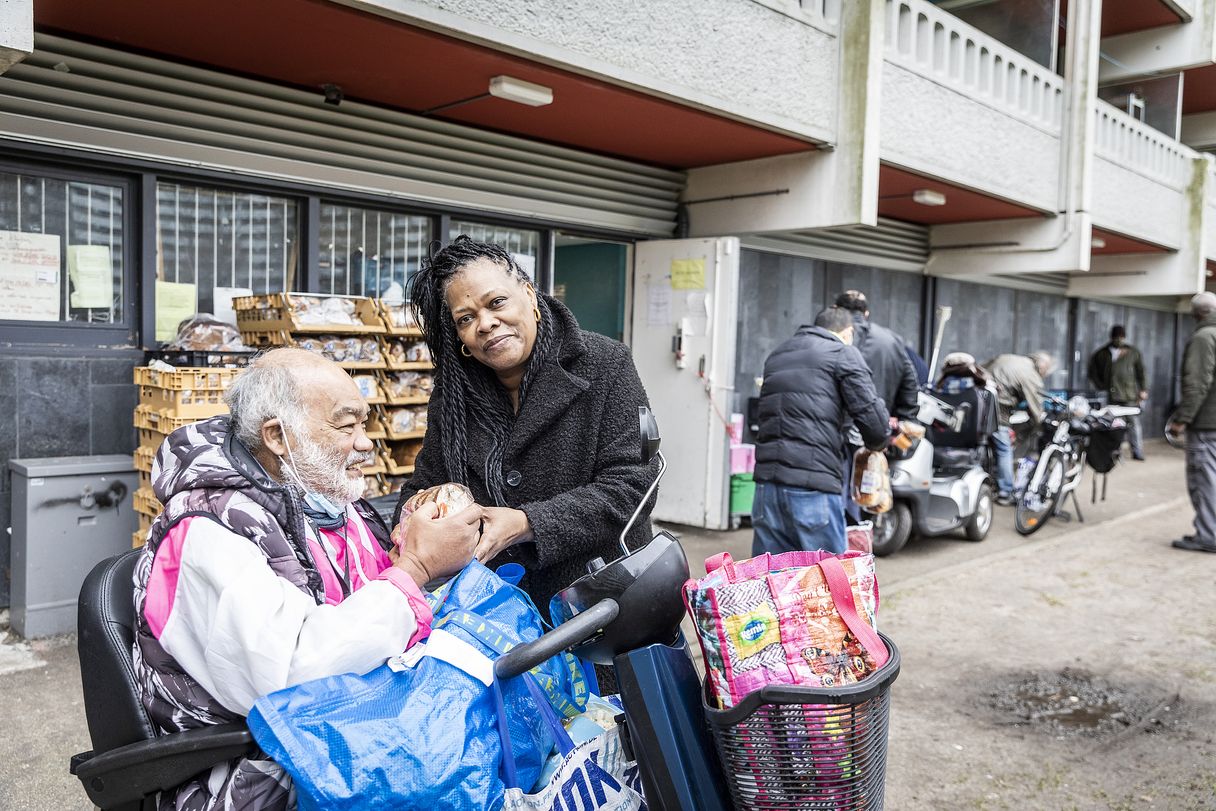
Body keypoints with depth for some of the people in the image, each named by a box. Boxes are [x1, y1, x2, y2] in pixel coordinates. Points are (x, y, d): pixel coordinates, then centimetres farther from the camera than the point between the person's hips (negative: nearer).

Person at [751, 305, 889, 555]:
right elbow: (873, 419, -6)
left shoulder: (776, 355, 23)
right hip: (813, 487, -6)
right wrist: (876, 444, 16)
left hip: (767, 482, 6)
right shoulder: (843, 352, 3)